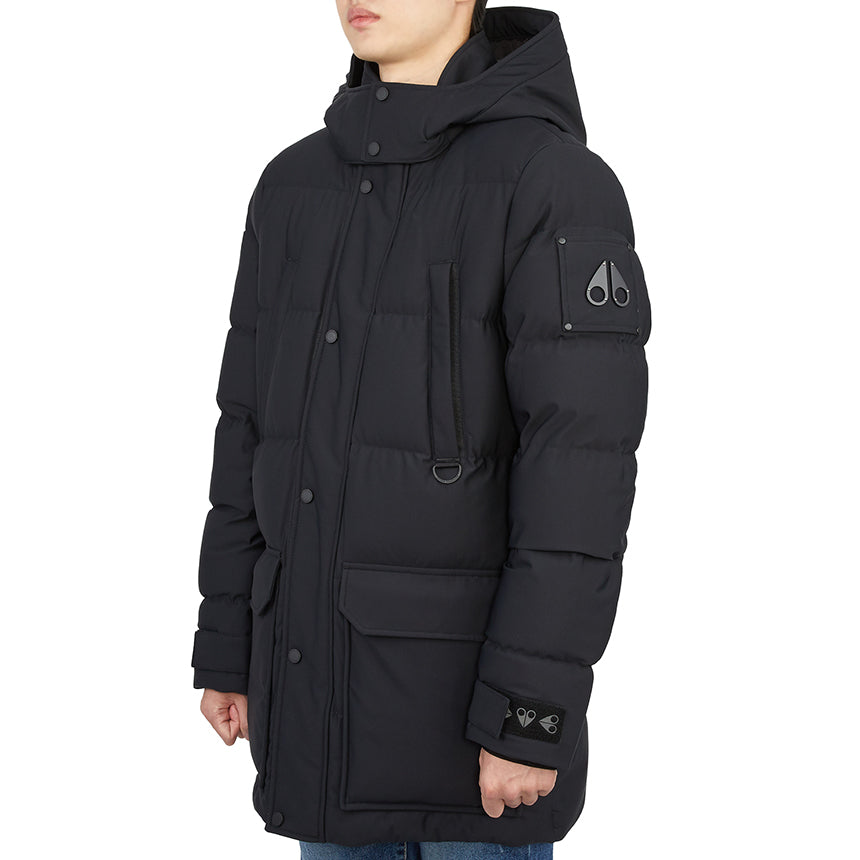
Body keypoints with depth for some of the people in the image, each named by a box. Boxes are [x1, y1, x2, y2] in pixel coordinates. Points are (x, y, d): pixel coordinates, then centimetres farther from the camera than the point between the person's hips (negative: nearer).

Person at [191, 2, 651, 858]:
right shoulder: (297, 188, 8)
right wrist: (226, 651, 11)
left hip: (475, 685, -6)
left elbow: (583, 466, -18)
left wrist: (531, 717, -21)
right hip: (328, 691, 6)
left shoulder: (559, 182, -13)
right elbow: (256, 433, 11)